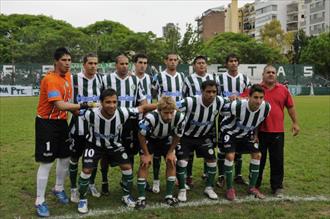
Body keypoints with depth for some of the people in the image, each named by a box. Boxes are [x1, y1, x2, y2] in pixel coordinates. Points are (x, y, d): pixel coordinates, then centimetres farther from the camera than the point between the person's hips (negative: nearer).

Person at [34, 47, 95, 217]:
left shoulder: (68, 76, 5)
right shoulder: (50, 79, -22)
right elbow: (59, 105, -32)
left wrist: (74, 110, 1)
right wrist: (83, 106, -33)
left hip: (61, 121, 8)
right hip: (46, 123, -8)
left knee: (65, 158, 15)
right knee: (46, 163, -4)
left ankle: (58, 189, 37)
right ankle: (40, 202, 10)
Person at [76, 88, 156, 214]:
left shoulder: (123, 113, -31)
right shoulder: (91, 114, -35)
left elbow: (143, 108, -20)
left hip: (115, 144, 2)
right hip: (95, 144, -2)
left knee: (127, 167, -2)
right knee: (87, 170, -10)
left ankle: (126, 196, 22)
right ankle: (82, 199, 16)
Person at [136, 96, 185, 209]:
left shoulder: (179, 117, -33)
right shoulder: (150, 117, -42)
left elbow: (177, 136, -11)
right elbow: (141, 135, -22)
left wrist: (171, 152, -7)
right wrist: (146, 154, -15)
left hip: (166, 139, 3)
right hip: (149, 139, -3)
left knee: (172, 163, -3)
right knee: (144, 164, -13)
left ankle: (169, 195, 11)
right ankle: (141, 197, -1)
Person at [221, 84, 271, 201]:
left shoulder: (266, 107, -23)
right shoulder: (236, 105, -38)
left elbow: (259, 122, 0)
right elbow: (226, 121, -16)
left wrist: (255, 135, 2)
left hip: (246, 133, 5)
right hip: (230, 131, -5)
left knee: (257, 155, 0)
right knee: (230, 156, -18)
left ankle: (252, 187, 16)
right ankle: (230, 188, -1)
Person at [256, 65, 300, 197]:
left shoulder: (283, 89, 5)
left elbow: (290, 107, 11)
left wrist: (295, 123, 12)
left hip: (277, 131, 2)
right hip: (260, 131, -1)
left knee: (277, 160, 8)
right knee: (259, 159, 10)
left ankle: (277, 187, 22)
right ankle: (255, 185, 25)